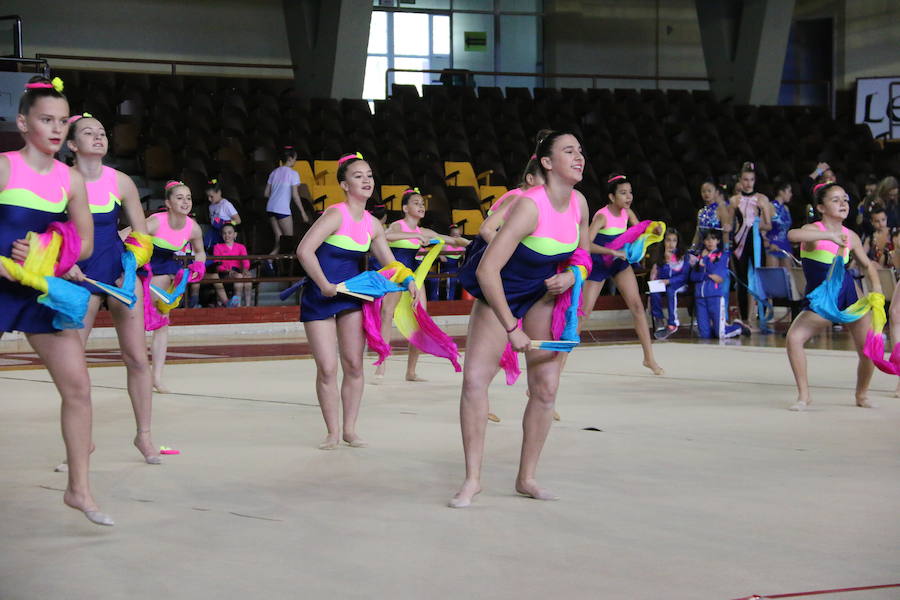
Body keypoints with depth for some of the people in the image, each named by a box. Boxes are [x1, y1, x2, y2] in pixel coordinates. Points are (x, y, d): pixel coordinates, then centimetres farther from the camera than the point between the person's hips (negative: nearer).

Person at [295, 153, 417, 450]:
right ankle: (333, 431, 10)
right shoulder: (336, 215, -17)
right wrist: (324, 285, -23)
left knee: (354, 365, 3)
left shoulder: (372, 223, 4)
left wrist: (410, 282, -8)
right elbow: (304, 250, -26)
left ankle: (350, 429, 14)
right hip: (320, 297, -6)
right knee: (327, 369, -4)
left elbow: (389, 261, 11)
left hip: (351, 295, 6)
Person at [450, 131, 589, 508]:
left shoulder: (579, 204, -9)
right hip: (499, 294, -5)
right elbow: (486, 270, -34)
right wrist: (511, 328, -31)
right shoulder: (529, 207, -30)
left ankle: (527, 478, 14)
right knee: (474, 380, -15)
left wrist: (571, 276, -15)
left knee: (546, 388, 1)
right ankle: (472, 479, -6)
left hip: (543, 297, 6)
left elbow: (583, 257, 10)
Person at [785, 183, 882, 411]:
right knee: (794, 338, -23)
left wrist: (876, 287, -2)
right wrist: (829, 235, -45)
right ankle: (804, 395, -9)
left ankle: (861, 395, 25)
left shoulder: (850, 237, 0)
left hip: (850, 298, 3)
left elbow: (866, 264, 16)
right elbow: (793, 235, -40)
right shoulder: (814, 230, -15)